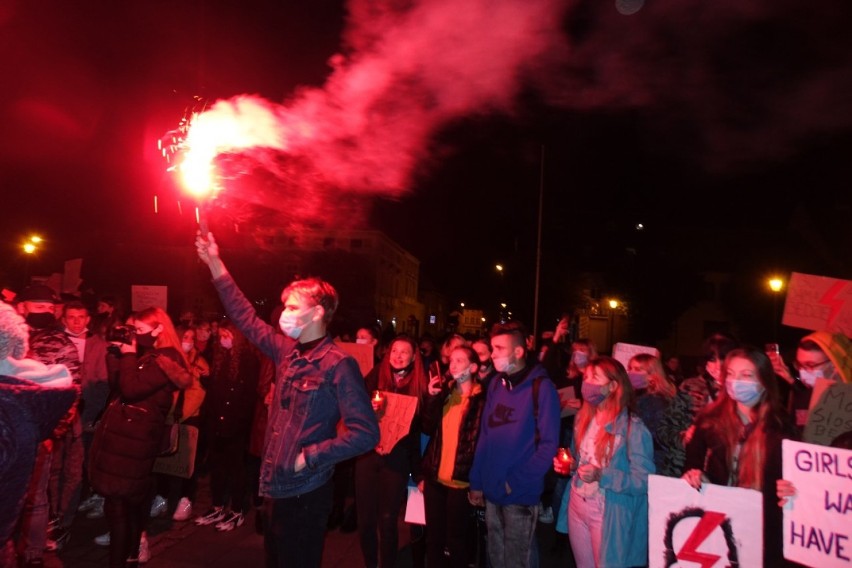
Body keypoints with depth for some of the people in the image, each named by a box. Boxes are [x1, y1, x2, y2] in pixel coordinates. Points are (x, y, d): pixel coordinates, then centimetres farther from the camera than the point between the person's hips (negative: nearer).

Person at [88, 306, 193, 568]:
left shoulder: (164, 360, -14)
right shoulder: (150, 356, 16)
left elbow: (131, 390, -22)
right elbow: (119, 384, 19)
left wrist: (128, 355, -12)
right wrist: (120, 355, 9)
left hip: (133, 438, -9)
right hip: (128, 434, 9)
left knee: (117, 502, -5)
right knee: (132, 499, 18)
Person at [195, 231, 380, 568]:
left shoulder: (338, 365, -18)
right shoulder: (288, 351, 4)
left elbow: (365, 433, -22)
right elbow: (247, 320, 13)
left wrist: (308, 457, -19)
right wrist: (215, 265, 11)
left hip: (305, 493, -7)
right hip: (274, 487, 7)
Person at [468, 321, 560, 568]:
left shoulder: (541, 387, -12)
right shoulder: (495, 384, 6)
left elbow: (549, 444, -14)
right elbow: (485, 436, 10)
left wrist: (515, 481, -15)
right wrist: (477, 482, 9)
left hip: (521, 494, -6)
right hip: (492, 491, 6)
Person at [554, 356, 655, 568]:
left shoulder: (633, 427, -17)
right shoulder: (583, 417, 4)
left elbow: (644, 481, -18)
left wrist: (601, 476, -29)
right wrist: (567, 466, -2)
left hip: (608, 513, -6)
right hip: (576, 505, 6)